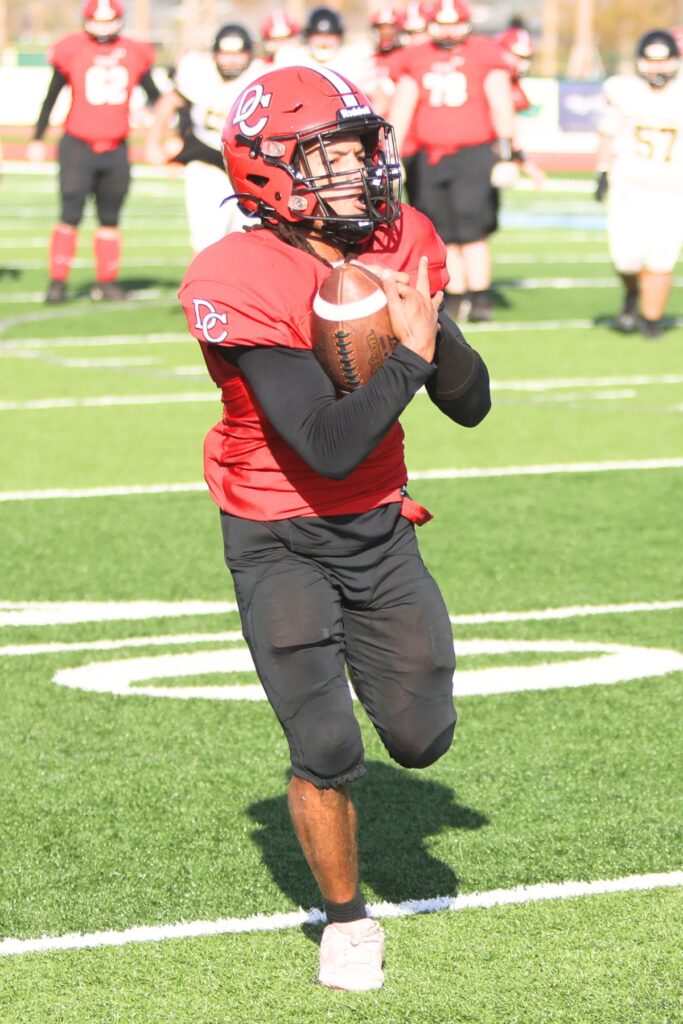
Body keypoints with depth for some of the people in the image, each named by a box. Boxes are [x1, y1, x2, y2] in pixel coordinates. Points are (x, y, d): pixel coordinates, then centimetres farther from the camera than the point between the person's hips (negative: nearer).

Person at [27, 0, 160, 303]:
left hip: (116, 150, 3)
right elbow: (51, 97, 4)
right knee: (71, 216, -8)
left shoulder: (133, 54, 3)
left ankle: (106, 281, 18)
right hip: (78, 147, -3)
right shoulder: (72, 51, -5)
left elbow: (154, 95, 16)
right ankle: (57, 282, -4)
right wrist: (37, 139, 5)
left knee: (110, 218, 10)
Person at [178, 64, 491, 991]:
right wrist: (409, 357, -24)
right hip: (280, 539, -5)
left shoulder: (402, 245, -6)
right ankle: (347, 921, 17)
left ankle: (351, 656, 41)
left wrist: (430, 321, -19)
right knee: (329, 754, -8)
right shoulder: (238, 284, -25)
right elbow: (330, 445, -29)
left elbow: (471, 405, -3)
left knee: (422, 738, 6)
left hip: (380, 528, 5)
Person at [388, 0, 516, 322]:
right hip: (430, 159, 4)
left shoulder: (485, 54, 0)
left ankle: (480, 300, -4)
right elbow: (400, 111, 14)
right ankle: (457, 300, 11)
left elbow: (501, 107, 0)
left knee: (472, 232, -11)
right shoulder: (415, 59, 10)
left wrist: (506, 155, -5)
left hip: (473, 154, -4)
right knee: (445, 236, 4)